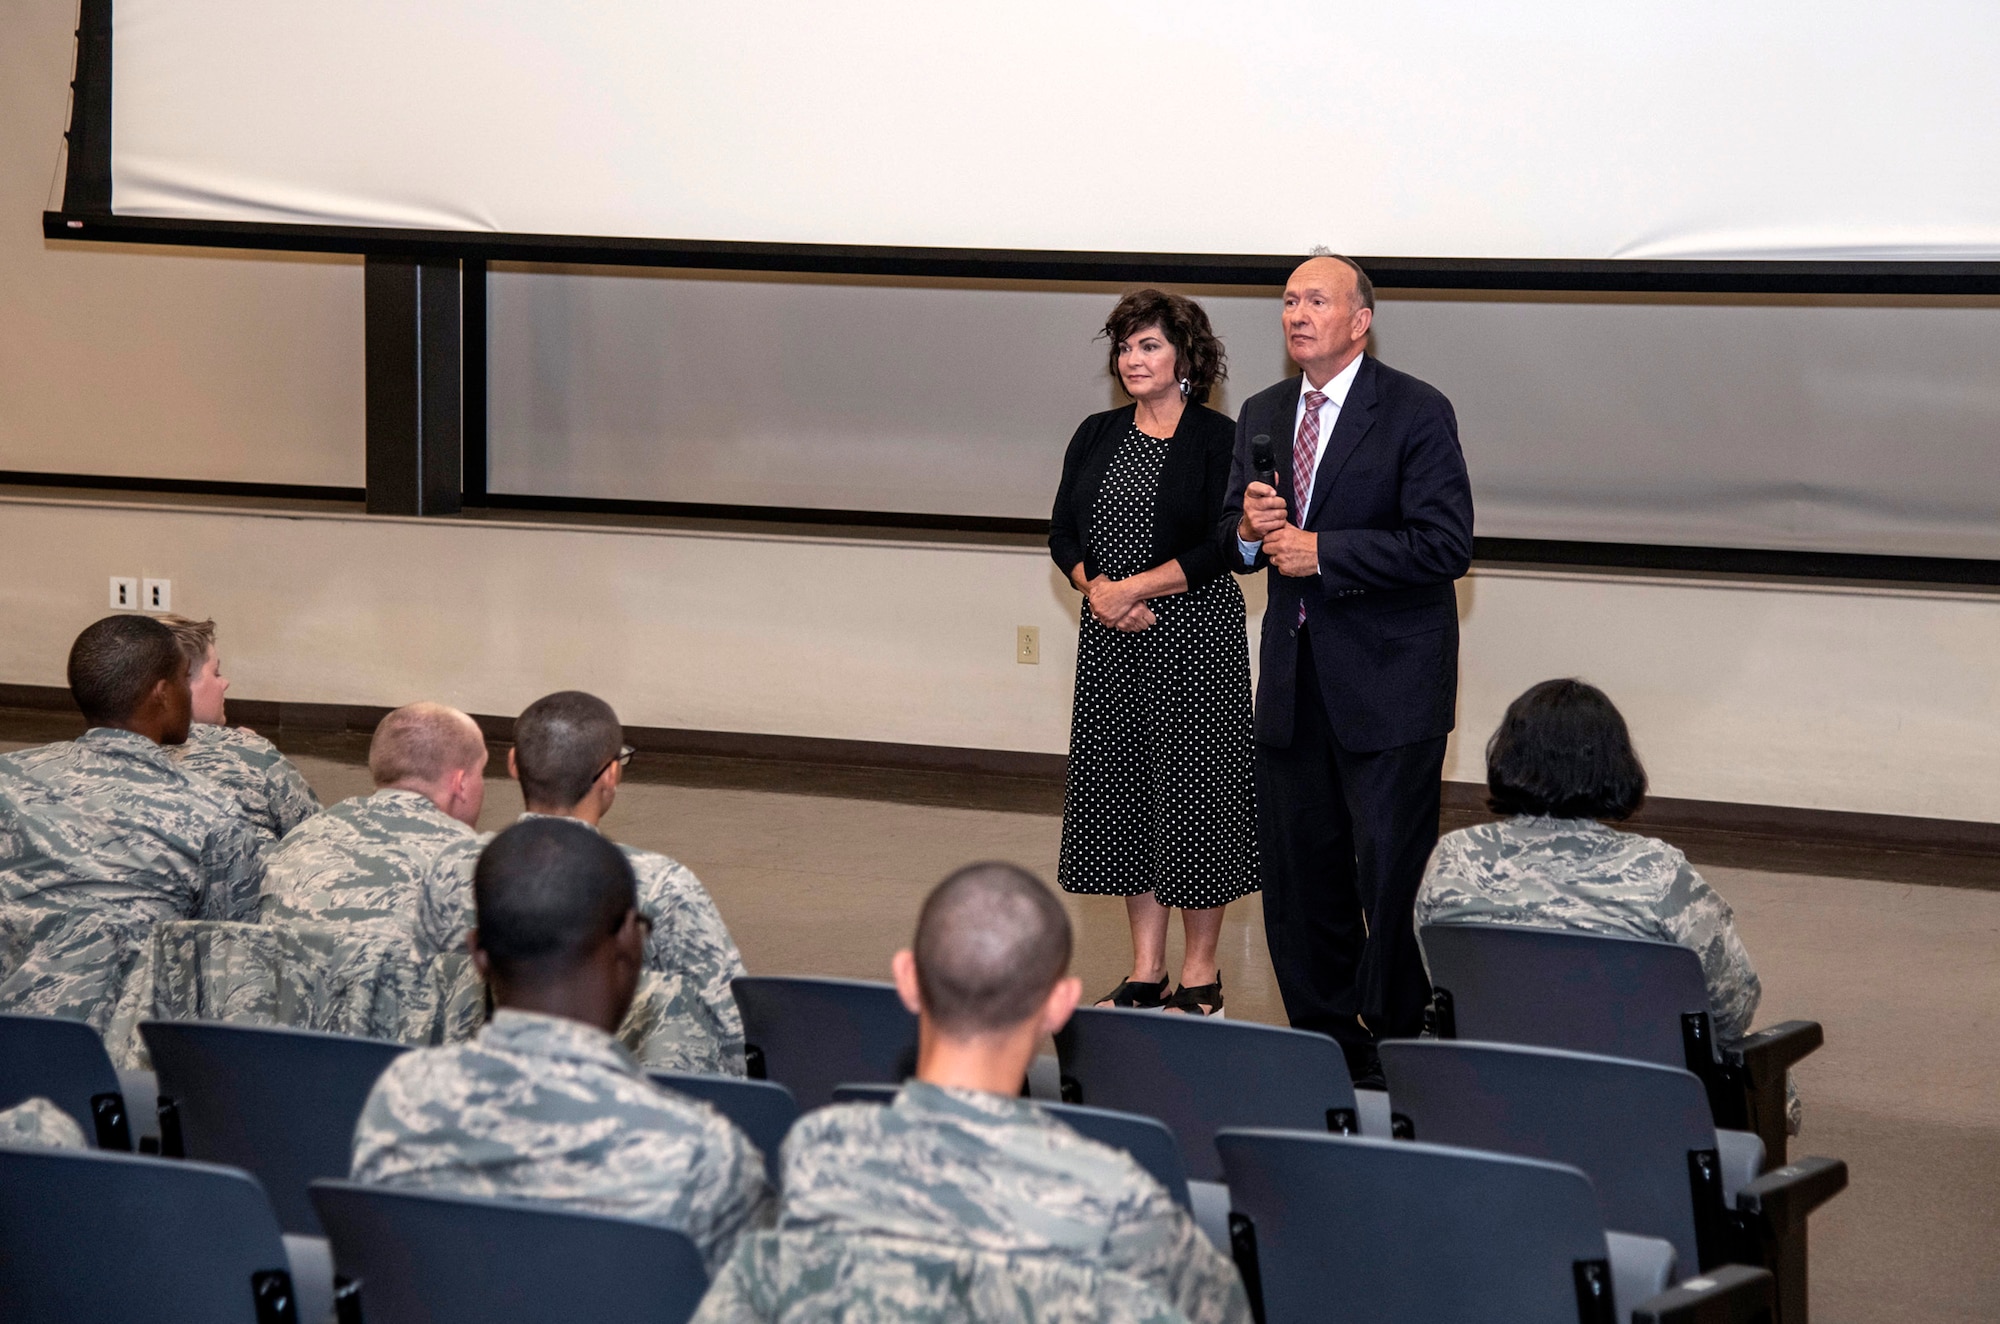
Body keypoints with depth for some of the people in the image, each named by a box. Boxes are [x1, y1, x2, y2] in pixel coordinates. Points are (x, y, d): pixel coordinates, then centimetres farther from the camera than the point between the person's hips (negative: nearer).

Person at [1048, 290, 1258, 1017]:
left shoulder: (1217, 438, -6)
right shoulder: (1097, 436, 10)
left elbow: (1222, 547, -12)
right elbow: (1063, 533, 9)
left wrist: (1133, 588, -15)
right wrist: (1096, 589, -10)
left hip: (1195, 635, -6)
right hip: (1110, 635, 6)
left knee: (1194, 790, -2)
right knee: (1121, 790, 7)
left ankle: (1200, 972, 8)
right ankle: (1146, 970, 16)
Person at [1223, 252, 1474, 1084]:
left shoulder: (1416, 414, -8)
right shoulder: (1263, 415, 13)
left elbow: (1445, 545, -15)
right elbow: (1231, 538, 20)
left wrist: (1322, 552, -17)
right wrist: (1249, 529, -4)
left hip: (1387, 683, -6)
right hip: (1294, 681, 6)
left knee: (1392, 876, -5)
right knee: (1297, 875, 8)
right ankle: (1327, 1050, 18)